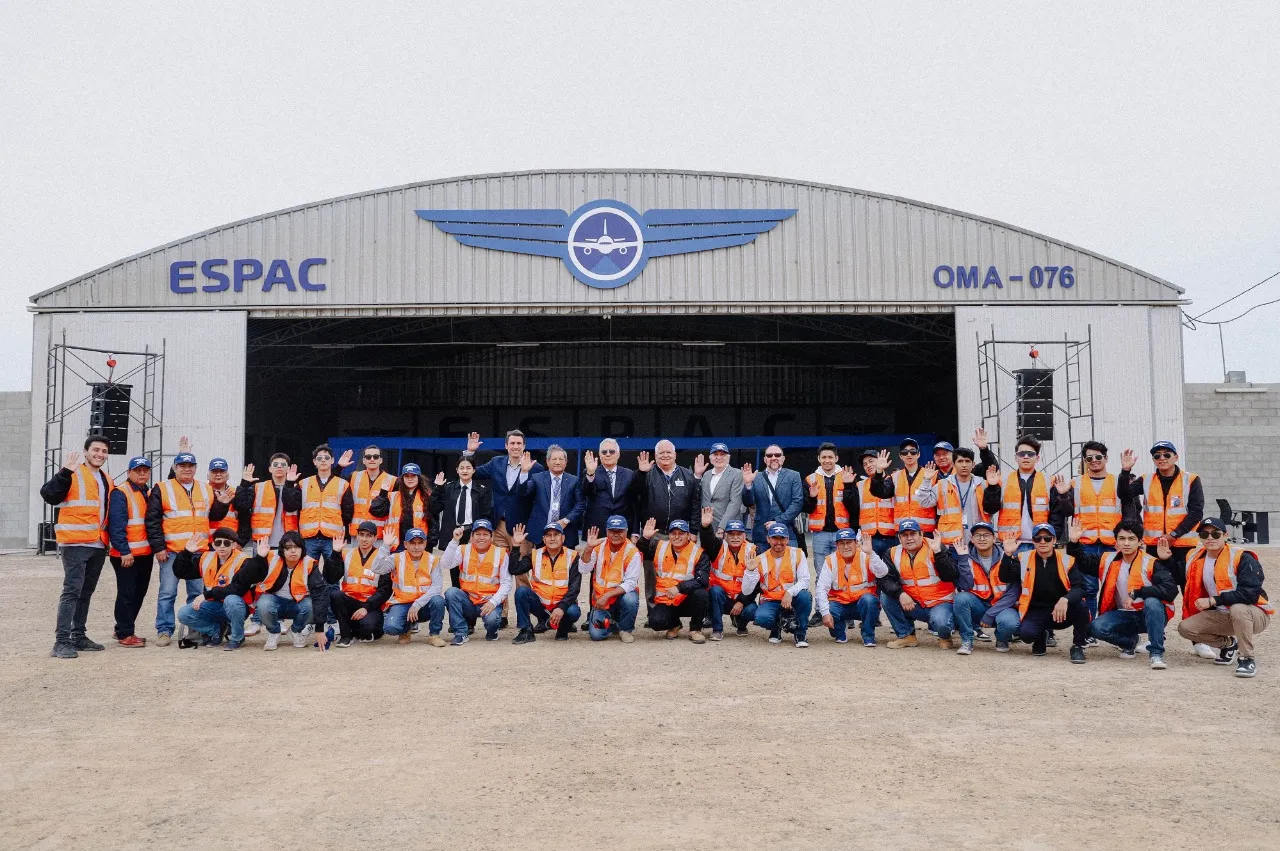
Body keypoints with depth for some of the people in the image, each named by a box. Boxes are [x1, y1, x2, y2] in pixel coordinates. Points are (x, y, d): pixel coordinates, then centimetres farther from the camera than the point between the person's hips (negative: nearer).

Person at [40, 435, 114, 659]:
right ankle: (61, 641, -11)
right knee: (72, 590, -12)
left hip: (98, 546, 7)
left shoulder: (107, 481, 17)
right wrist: (65, 472, -28)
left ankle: (78, 636, 21)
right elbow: (49, 495, -18)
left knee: (86, 591, 13)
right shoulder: (72, 475, -4)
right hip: (75, 544, -7)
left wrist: (110, 539, 17)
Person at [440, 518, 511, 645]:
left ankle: (492, 631, 8)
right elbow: (445, 564, -15)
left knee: (491, 619, -32)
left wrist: (493, 602, -17)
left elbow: (506, 583, -3)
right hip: (468, 600, 2)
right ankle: (461, 633, -10)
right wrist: (455, 541, -21)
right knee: (451, 593, -26)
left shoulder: (500, 553, -1)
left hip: (489, 602, -2)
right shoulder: (464, 550, 2)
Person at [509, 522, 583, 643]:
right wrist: (516, 546, -15)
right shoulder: (535, 555, 2)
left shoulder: (572, 557, -4)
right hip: (539, 603, 2)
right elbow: (514, 570, -9)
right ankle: (526, 632, -11)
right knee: (521, 591, -24)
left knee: (573, 612, -33)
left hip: (562, 603, -1)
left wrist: (561, 607, -25)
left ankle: (563, 629, 4)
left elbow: (574, 588, -11)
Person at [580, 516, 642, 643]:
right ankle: (612, 623, 22)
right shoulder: (599, 546, -6)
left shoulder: (632, 552, -16)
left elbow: (631, 583, -20)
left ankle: (625, 629, -5)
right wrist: (589, 548, -25)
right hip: (601, 598, 2)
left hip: (622, 594, -2)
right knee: (596, 634, -15)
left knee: (630, 599, -37)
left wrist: (607, 596, -28)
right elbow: (583, 570, -11)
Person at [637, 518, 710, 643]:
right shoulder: (659, 547, 2)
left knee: (701, 593, -33)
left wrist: (679, 587, -30)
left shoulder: (698, 553, -8)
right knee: (655, 621, -27)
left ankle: (695, 629, -6)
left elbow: (702, 581, -18)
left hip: (687, 601, -1)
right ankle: (674, 625, 12)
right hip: (665, 601, 1)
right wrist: (645, 538, -11)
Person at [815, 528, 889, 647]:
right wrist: (825, 613, -22)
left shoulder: (865, 557, -8)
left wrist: (870, 553, -38)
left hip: (864, 604, -1)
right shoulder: (830, 561, -5)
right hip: (840, 604, 1)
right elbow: (822, 588, -10)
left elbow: (882, 573, -26)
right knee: (829, 609, -30)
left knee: (868, 599, -33)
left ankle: (868, 637, -10)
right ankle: (840, 632, 8)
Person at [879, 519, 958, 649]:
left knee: (940, 622, -34)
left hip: (940, 603, -4)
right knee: (886, 597, -15)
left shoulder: (935, 548, -10)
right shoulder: (894, 554, 1)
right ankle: (906, 635, 2)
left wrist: (938, 552, -30)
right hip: (913, 605, 4)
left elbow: (950, 576, -21)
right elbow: (885, 580, -7)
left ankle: (945, 637, 6)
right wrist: (900, 594, -24)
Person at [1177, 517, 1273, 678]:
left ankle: (1247, 659, -22)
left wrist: (1212, 601, -27)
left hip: (1256, 615, -6)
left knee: (1238, 608, -39)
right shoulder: (1196, 560, 2)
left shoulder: (1242, 558, -18)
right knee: (1185, 628, -12)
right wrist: (1168, 557, 4)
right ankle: (1228, 644, 14)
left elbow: (1250, 593, -27)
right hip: (1221, 616, 6)